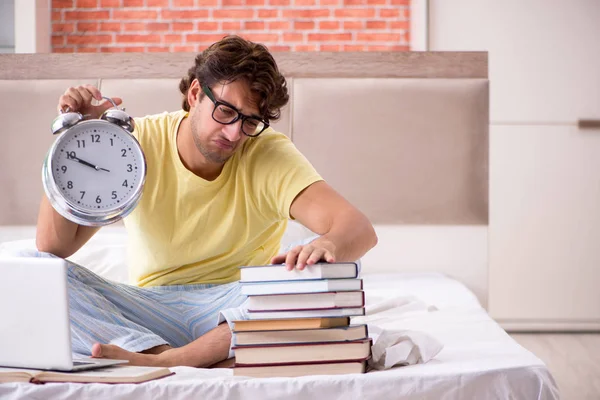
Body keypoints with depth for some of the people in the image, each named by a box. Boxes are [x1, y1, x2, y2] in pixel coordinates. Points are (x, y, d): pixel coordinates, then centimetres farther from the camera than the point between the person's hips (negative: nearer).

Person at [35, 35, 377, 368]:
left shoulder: (272, 154, -9)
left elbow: (360, 230, -21)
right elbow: (53, 246, -9)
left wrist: (329, 246, -46)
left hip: (241, 308, -1)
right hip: (150, 310, 1)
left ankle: (165, 359, -34)